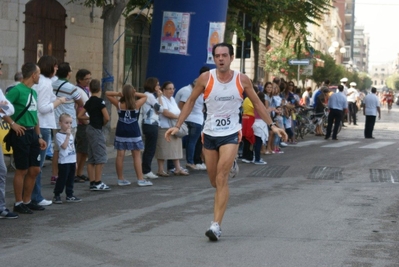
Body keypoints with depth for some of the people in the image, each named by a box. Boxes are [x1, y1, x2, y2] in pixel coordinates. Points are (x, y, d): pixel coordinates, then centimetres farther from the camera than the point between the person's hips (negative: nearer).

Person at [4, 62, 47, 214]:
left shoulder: (33, 92, 14)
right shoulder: (17, 90, -12)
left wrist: (39, 137, 17)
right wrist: (13, 123, -18)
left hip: (32, 134, 8)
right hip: (21, 133, -8)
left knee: (34, 170, 10)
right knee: (22, 170, -1)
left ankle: (27, 201, 22)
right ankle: (18, 203, 9)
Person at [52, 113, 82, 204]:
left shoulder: (71, 135, 14)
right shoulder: (59, 135, -11)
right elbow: (64, 146, -22)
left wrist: (75, 161, 19)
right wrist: (68, 135, -21)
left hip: (72, 161, 8)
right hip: (64, 162, -7)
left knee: (70, 179, 11)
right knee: (62, 179, -3)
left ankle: (70, 195, 17)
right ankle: (56, 196, 6)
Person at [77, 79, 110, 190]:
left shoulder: (89, 102, 9)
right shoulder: (100, 101, -12)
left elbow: (80, 115, 9)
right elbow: (107, 118, -18)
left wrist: (90, 117, 12)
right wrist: (102, 123, 0)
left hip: (90, 128, 8)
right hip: (97, 130, -8)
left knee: (91, 158, 9)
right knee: (100, 157, -5)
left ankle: (92, 182, 11)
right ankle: (97, 183, -6)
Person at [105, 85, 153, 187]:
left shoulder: (119, 104, -8)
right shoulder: (136, 104, -10)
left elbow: (107, 93, 1)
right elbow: (145, 96, 9)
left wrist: (118, 94, -11)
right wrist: (134, 94, -4)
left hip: (121, 132, 1)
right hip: (133, 132, -1)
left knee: (120, 155, 5)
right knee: (137, 156, 4)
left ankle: (120, 179, 9)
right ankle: (140, 179, 5)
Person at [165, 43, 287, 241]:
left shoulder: (242, 80, -5)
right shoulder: (205, 78, -6)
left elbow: (257, 103, 7)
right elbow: (191, 101, 4)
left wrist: (272, 126, 4)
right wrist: (177, 126, -2)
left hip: (231, 134, -2)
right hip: (209, 134, 2)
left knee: (221, 178, -15)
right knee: (214, 181, 10)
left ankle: (216, 225, -15)